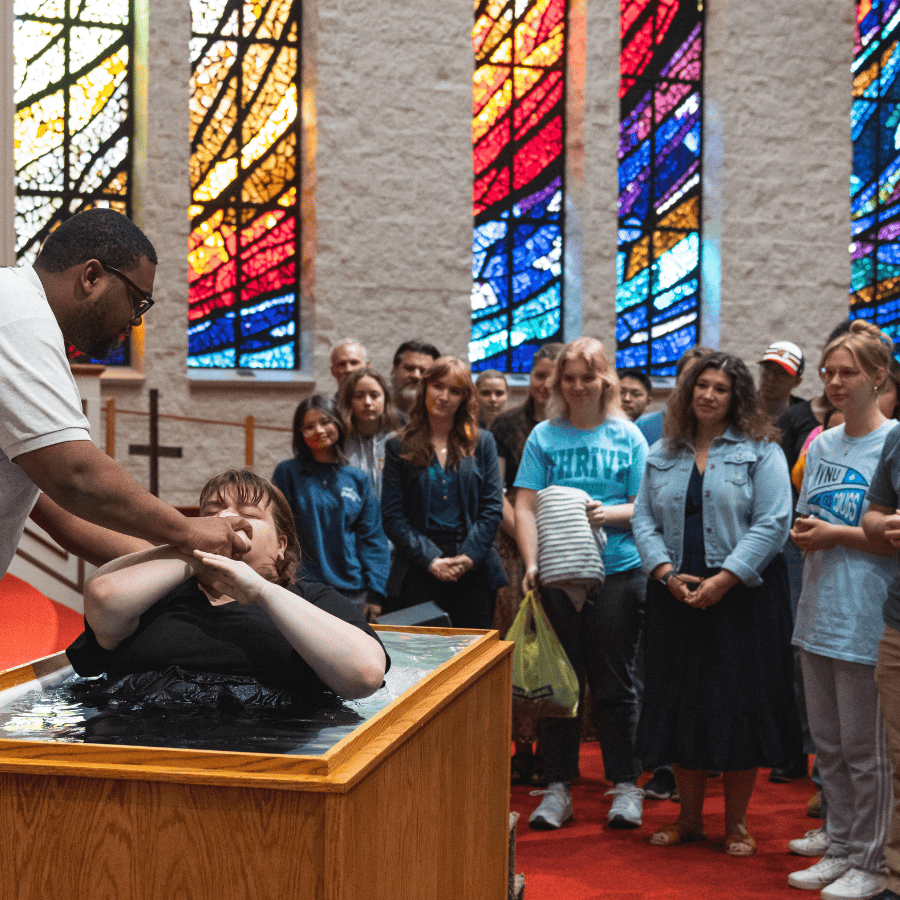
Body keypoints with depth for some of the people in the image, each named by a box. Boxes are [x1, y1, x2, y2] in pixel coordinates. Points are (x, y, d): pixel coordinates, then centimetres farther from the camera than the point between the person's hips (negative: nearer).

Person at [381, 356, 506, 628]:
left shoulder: (482, 443, 10)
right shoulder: (399, 447, 6)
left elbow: (492, 508, 5)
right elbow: (392, 515, 1)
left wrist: (469, 556, -8)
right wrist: (431, 560, -10)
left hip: (474, 570, 1)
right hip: (418, 571, -1)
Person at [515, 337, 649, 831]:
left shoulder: (627, 436, 6)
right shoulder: (544, 436, 7)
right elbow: (525, 506, 2)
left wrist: (610, 513, -16)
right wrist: (531, 563, -11)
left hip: (617, 571, -1)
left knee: (615, 683, 4)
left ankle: (626, 786, 16)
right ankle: (557, 787, 14)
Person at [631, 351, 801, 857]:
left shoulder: (762, 451, -1)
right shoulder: (663, 455, 12)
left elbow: (773, 523, -10)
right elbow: (644, 520, 8)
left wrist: (723, 580, -17)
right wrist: (667, 573, -8)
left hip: (742, 595, -4)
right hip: (677, 597, 4)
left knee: (740, 707, 0)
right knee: (681, 704, 8)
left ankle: (737, 824, 13)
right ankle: (689, 819, 20)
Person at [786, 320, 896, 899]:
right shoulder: (821, 444, 13)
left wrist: (835, 533, -14)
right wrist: (803, 534, -2)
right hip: (818, 612, 7)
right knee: (827, 742, 14)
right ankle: (838, 846, 26)